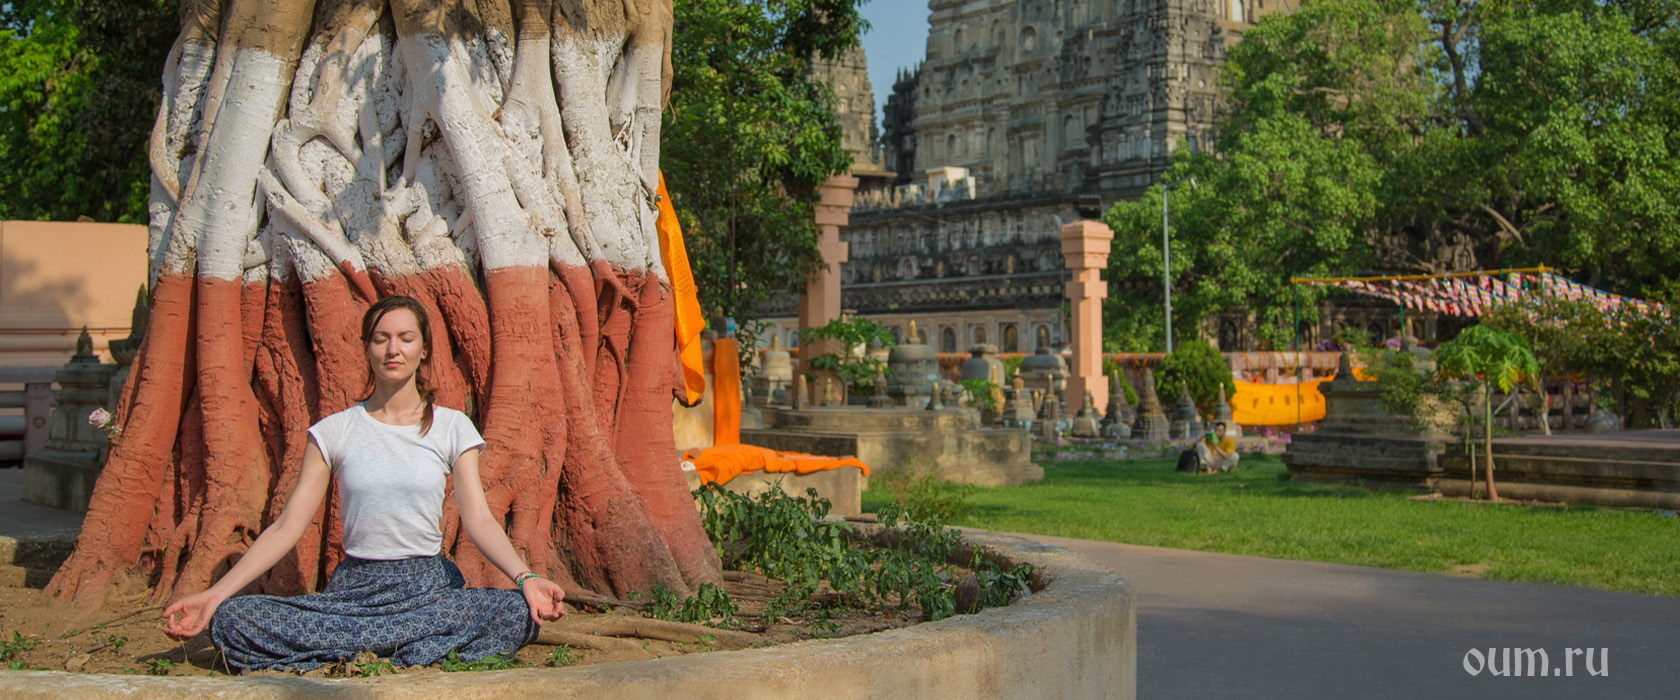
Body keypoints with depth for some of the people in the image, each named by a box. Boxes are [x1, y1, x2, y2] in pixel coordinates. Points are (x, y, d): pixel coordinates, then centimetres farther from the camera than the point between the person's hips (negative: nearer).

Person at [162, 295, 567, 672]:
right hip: (351, 589, 1)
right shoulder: (333, 432, 7)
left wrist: (525, 578, -22)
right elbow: (287, 527, 3)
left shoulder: (451, 427, 6)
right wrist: (215, 594, -8)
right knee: (230, 621, -26)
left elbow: (479, 521, -3)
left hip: (428, 587, 0)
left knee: (519, 613, -32)